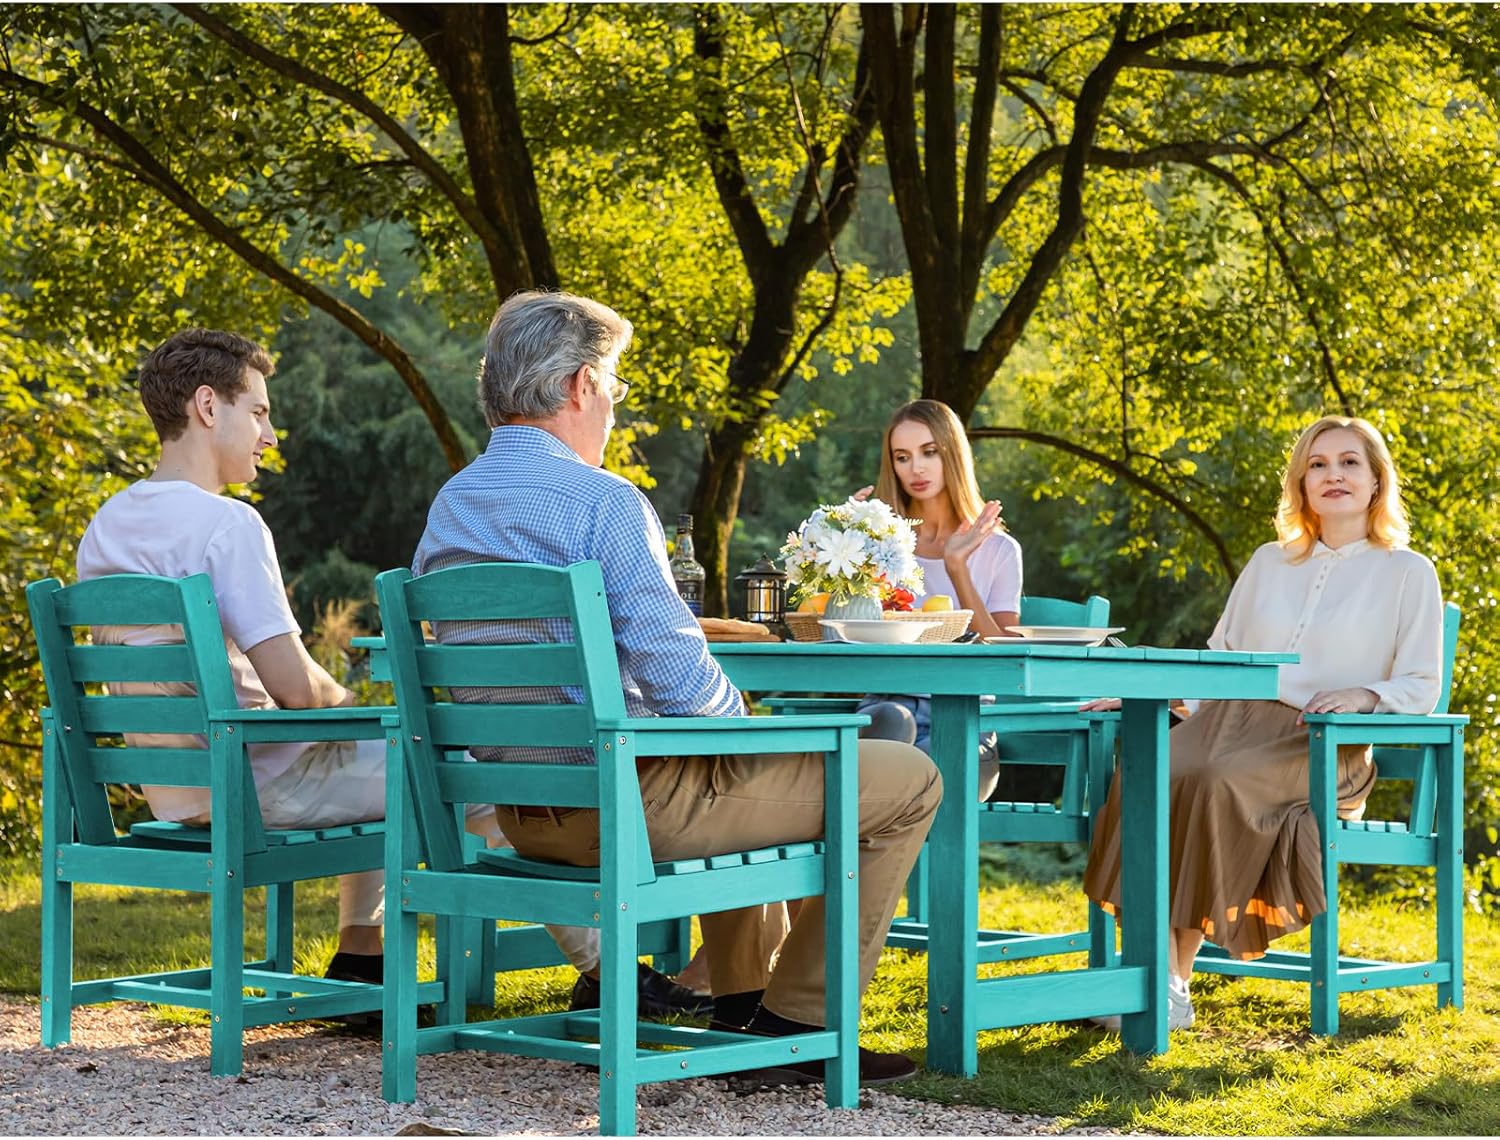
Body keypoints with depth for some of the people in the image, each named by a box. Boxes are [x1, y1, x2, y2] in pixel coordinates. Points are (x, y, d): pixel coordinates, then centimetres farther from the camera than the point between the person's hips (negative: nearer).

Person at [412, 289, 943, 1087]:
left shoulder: (447, 508, 8)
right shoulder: (603, 503, -18)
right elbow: (678, 680, -22)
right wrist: (741, 717, 1)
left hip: (520, 811, 9)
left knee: (745, 769, 37)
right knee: (906, 783, 1)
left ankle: (740, 1000, 38)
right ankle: (796, 1022, 5)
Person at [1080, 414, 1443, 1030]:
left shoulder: (1408, 573, 11)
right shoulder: (1269, 563, 25)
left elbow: (1420, 687, 6)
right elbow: (1218, 657, 26)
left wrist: (1364, 694, -15)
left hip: (1322, 747, -4)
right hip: (1230, 719, 4)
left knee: (1217, 785, -37)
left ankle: (1177, 981, -32)